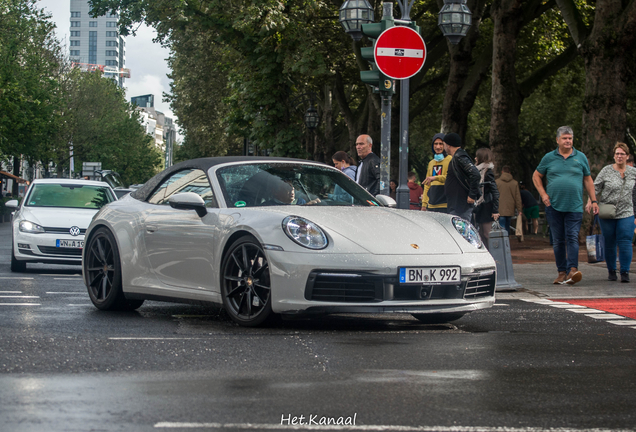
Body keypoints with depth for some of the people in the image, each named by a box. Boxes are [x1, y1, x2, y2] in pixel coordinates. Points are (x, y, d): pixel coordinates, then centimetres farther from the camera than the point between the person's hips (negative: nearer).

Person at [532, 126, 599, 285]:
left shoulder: (581, 157, 9)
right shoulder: (549, 158, 7)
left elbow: (588, 180, 14)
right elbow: (536, 176, 16)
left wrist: (594, 201, 8)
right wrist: (543, 194, 4)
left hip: (574, 206, -1)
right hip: (554, 206, 1)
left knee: (572, 238, -12)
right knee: (558, 240, 4)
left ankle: (572, 270, -22)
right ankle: (562, 272, 11)